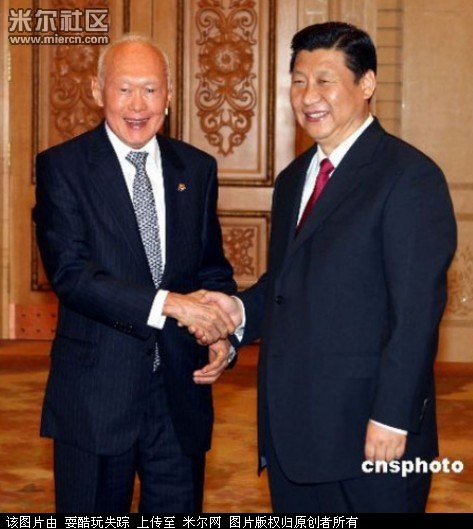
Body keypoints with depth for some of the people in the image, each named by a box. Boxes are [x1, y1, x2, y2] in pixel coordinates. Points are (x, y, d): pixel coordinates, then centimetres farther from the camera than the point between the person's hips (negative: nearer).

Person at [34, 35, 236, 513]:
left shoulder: (197, 168, 8)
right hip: (96, 392, -3)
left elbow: (213, 267, 13)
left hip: (181, 387, 4)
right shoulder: (61, 167, -6)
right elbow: (69, 273, -16)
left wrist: (220, 335, -7)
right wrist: (168, 304, -25)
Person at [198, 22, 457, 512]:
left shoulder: (410, 176, -10)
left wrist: (392, 418, -19)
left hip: (367, 432, -7)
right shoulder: (292, 179, 15)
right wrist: (241, 309, 0)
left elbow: (417, 311, -15)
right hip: (292, 427, 7)